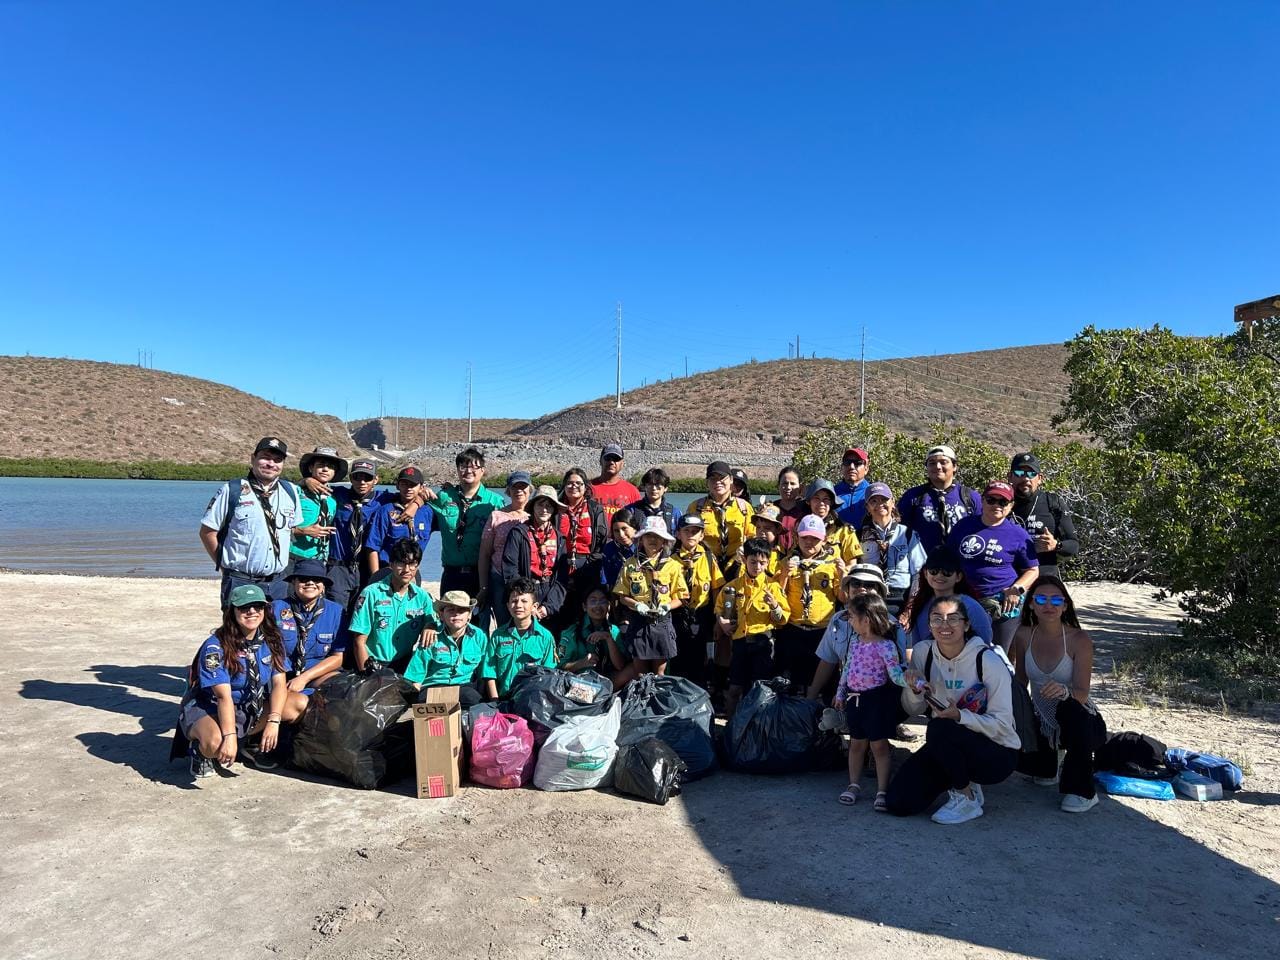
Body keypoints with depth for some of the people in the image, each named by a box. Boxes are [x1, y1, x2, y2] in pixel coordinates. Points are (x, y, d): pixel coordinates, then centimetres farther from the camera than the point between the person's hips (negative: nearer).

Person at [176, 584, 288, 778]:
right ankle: (199, 750, 2)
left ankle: (243, 743, 7)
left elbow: (279, 683, -11)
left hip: (248, 708, 6)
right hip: (205, 709, -6)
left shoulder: (271, 640, -5)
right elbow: (224, 696, -27)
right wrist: (229, 736, -36)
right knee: (215, 742, -37)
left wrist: (273, 721, -25)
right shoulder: (215, 647, -20)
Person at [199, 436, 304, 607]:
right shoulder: (232, 491, -6)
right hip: (240, 583, -4)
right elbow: (207, 532, -2)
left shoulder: (290, 492, 7)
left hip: (279, 582, 4)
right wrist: (225, 566, -1)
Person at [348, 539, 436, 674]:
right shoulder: (372, 593, -3)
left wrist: (430, 626, -7)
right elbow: (359, 641, -3)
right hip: (374, 668, -2)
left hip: (407, 668, 2)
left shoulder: (422, 596, 7)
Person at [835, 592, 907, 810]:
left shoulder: (886, 646, -16)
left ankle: (882, 790, 12)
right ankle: (854, 785, 25)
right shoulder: (854, 643, 5)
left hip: (877, 698, -6)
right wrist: (840, 694, 18)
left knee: (879, 745, 3)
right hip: (855, 698, 6)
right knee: (856, 743, 14)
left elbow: (895, 674, -20)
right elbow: (847, 670, 14)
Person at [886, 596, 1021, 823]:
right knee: (898, 802, -11)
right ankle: (958, 778, 16)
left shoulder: (987, 660, -18)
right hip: (946, 747, 5)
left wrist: (959, 716, -31)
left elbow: (1002, 724, -17)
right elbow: (913, 710, 5)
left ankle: (967, 798, -9)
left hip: (997, 754, -5)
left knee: (939, 729, -35)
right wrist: (914, 689, -17)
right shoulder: (923, 652, -4)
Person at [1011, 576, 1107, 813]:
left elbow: (1082, 694, -25)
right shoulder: (1023, 636, -8)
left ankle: (1082, 791, -18)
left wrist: (1063, 691, -48)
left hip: (1076, 720, -4)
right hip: (1041, 721, 4)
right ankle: (1047, 766, 22)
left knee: (1071, 709, -38)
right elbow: (1020, 682, 4)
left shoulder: (1079, 639, -18)